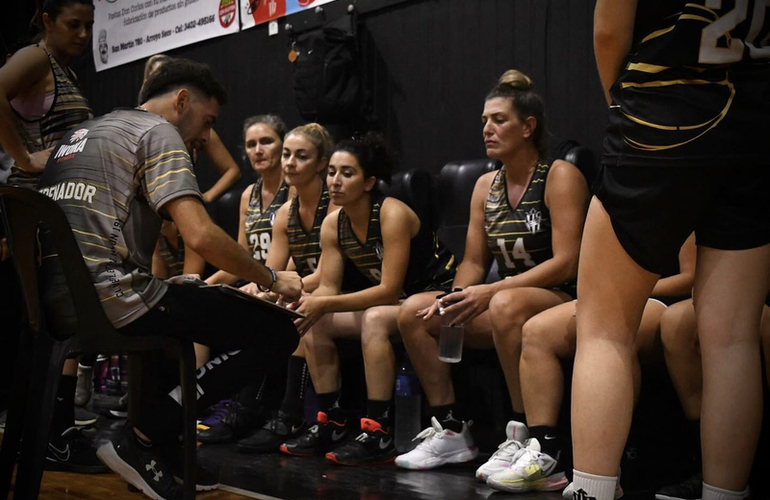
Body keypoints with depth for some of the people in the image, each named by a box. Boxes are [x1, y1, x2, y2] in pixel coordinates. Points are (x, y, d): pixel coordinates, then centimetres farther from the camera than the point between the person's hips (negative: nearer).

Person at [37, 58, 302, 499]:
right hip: (113, 298, -10)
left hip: (59, 302, 10)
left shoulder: (82, 132, 26)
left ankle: (159, 461, 28)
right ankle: (142, 440, -7)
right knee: (277, 332, -7)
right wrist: (271, 279, -1)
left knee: (175, 310, 38)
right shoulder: (158, 132, -1)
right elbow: (201, 236, -15)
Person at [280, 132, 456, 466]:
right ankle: (331, 423, -2)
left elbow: (389, 290, -27)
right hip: (398, 304, 8)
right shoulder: (333, 224, -1)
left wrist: (325, 304, -31)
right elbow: (328, 287, 0)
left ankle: (379, 434, -33)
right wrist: (307, 301, -24)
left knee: (375, 319, -35)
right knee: (313, 323, -6)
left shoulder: (392, 214, -23)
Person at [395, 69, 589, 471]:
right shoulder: (486, 186, 14)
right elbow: (473, 261, 14)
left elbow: (566, 262, -17)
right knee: (413, 311, -10)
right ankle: (450, 431, -5)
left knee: (507, 304, -40)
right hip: (505, 299, 7)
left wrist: (491, 291, -23)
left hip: (560, 301, -7)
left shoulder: (560, 176, -7)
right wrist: (458, 297, -10)